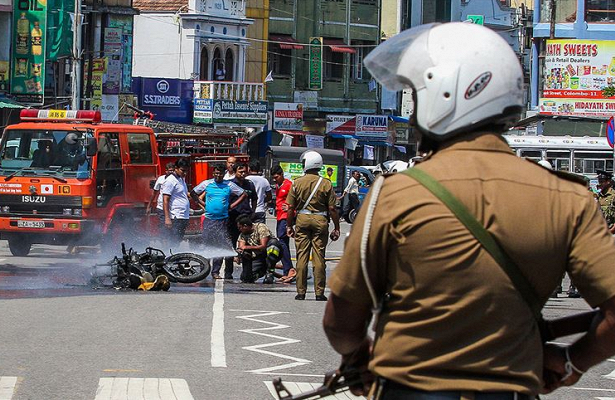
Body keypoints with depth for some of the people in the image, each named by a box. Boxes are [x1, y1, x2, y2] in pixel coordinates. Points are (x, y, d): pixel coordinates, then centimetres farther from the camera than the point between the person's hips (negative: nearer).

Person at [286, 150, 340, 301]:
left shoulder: (297, 183, -1)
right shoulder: (326, 184, -3)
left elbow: (291, 207, 1)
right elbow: (332, 209, -4)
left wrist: (289, 226, 11)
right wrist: (336, 228, 3)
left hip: (302, 220, 1)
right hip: (320, 221, 0)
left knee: (302, 256, 4)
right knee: (319, 258, 2)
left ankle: (301, 291, 5)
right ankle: (319, 292, 2)